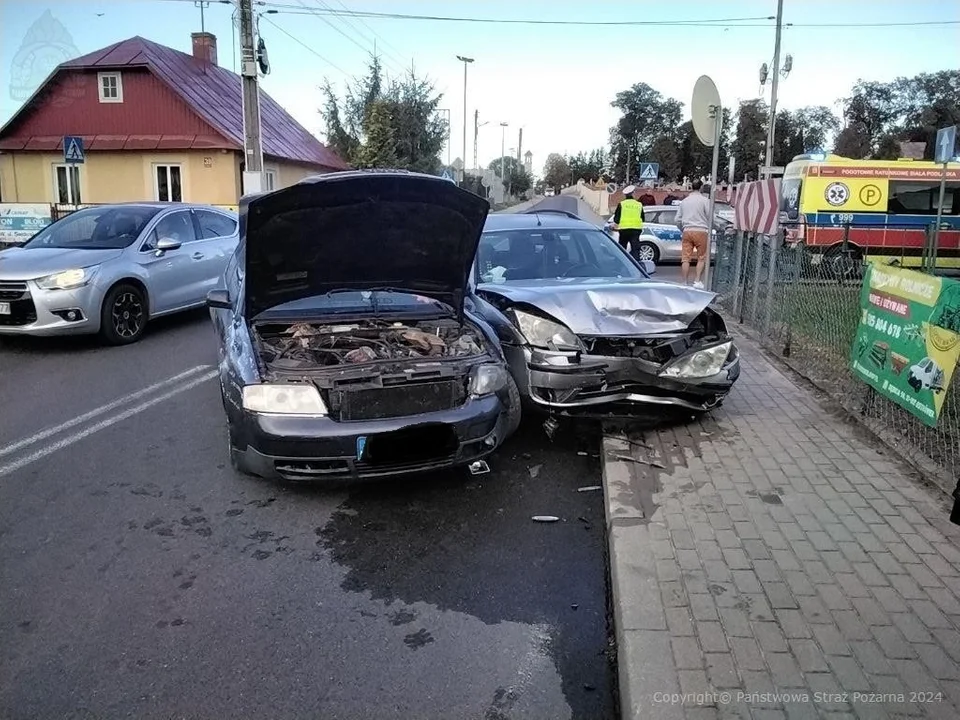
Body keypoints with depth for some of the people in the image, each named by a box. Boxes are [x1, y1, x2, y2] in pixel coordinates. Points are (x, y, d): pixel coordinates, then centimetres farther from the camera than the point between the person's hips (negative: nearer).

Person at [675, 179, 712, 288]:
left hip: (687, 232, 4)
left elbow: (678, 220, 15)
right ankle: (697, 281, -1)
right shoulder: (705, 200, -1)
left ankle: (685, 283, 1)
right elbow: (710, 218, -2)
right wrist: (709, 231, 12)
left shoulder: (684, 201, 14)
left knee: (685, 259, 1)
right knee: (702, 258, 5)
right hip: (701, 231, -4)